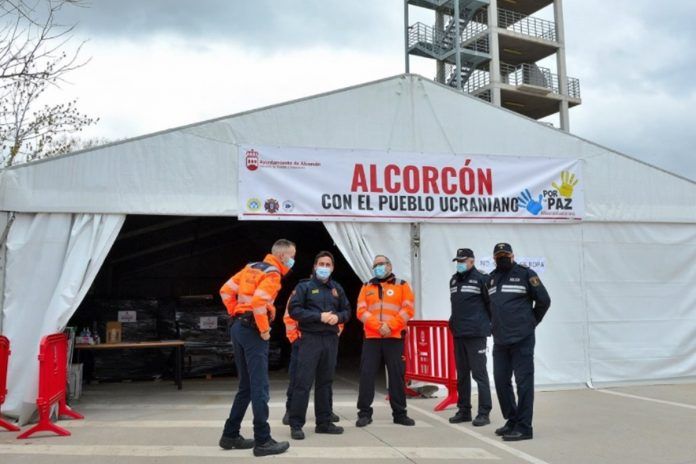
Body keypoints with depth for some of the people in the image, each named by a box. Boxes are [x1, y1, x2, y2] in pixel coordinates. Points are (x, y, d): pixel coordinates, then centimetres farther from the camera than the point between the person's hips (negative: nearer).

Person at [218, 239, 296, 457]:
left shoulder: (252, 267, 16)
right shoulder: (272, 273, -10)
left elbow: (226, 290, 15)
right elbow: (259, 301, -25)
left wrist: (237, 315, 15)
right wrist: (264, 330, -14)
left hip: (238, 327, 9)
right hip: (252, 331, -9)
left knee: (246, 386, 16)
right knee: (259, 387, -5)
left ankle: (230, 435, 20)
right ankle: (262, 441, -2)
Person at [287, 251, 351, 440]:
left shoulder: (337, 288, 13)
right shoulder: (304, 286, -2)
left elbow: (347, 311, 16)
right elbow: (294, 310, -10)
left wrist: (338, 317, -7)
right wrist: (319, 316, -17)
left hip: (331, 340, 5)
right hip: (310, 339, -5)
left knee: (325, 382, 12)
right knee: (303, 382, -6)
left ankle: (324, 422, 21)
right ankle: (296, 424, 0)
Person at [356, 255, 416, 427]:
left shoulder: (402, 285, 8)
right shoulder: (366, 287, 13)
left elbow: (407, 309, -3)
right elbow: (361, 311, 1)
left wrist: (390, 326, -14)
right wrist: (378, 326, -14)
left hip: (394, 338, -1)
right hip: (371, 338, 1)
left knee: (397, 375, 3)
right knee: (367, 374, -2)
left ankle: (400, 413, 13)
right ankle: (364, 413, 6)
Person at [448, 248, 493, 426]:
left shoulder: (481, 278, -7)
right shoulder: (454, 280, 16)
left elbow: (491, 303, -8)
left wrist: (489, 323, -1)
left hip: (476, 333, -7)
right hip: (458, 333, 7)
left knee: (479, 373, -5)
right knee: (462, 374, 12)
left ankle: (484, 412, 0)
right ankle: (464, 410, 21)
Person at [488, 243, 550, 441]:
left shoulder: (525, 273, -3)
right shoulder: (492, 278, 15)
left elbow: (544, 300, -1)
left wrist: (531, 322, 5)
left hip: (522, 339, -6)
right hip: (499, 340, 7)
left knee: (524, 382, -3)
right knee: (501, 381, 11)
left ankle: (524, 427, 3)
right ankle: (512, 421, 25)